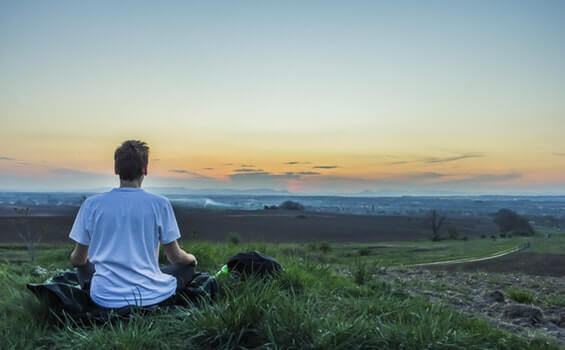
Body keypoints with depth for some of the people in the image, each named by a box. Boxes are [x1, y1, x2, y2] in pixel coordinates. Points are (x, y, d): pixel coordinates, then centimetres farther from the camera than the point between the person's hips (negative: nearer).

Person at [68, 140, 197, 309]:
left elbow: (78, 260, 7)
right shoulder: (160, 204, -8)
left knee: (84, 267, 32)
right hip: (151, 297, -2)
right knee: (188, 266, 23)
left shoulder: (92, 204, -3)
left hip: (106, 299, 2)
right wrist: (191, 258, 22)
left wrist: (74, 258, 32)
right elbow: (175, 257, -2)